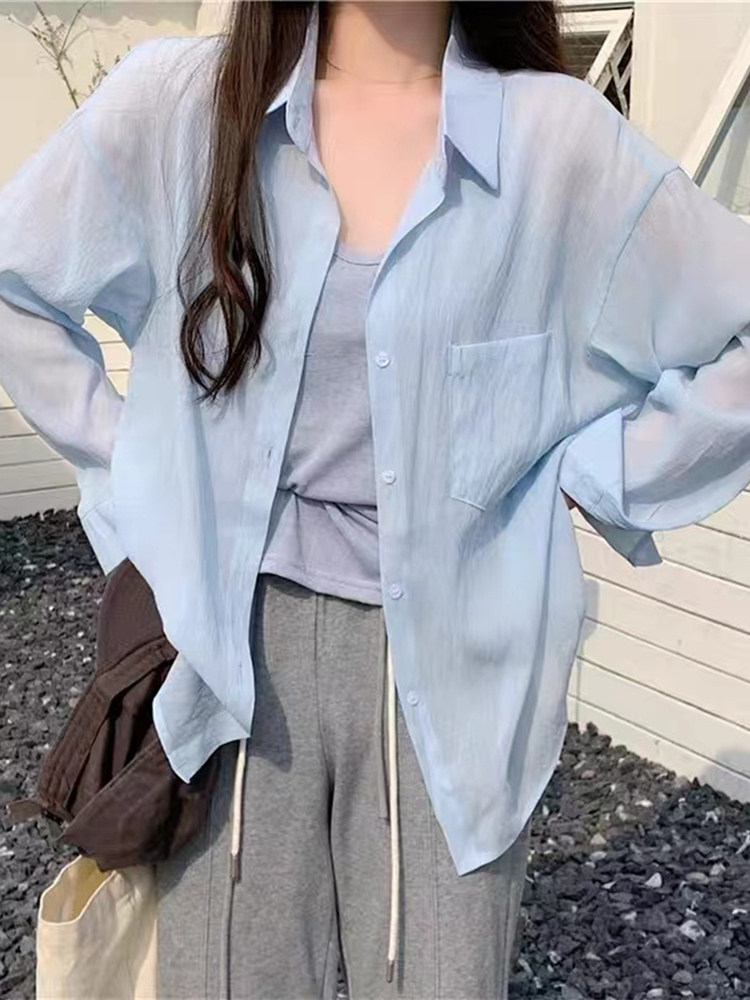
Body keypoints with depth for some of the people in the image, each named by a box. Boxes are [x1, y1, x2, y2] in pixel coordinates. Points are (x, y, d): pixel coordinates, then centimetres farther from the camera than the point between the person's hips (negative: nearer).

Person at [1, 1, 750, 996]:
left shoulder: (559, 135, -6)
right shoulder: (178, 100, -2)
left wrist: (590, 472, -2)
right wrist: (129, 454, 5)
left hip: (448, 647, 0)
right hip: (234, 634, 1)